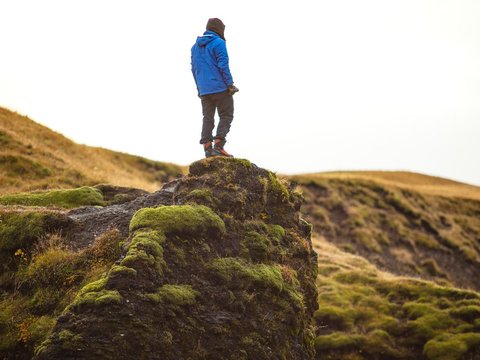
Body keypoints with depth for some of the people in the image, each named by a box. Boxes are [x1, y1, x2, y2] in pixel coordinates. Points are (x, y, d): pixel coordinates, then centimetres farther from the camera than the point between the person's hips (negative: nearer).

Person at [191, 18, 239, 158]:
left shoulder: (195, 46, 17)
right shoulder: (218, 43, -6)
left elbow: (194, 69, 19)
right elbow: (223, 65, -13)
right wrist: (230, 84, -10)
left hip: (204, 90, 6)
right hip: (220, 87, -6)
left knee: (208, 118, 7)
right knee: (226, 116, -1)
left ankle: (207, 148, 0)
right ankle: (218, 145, -13)